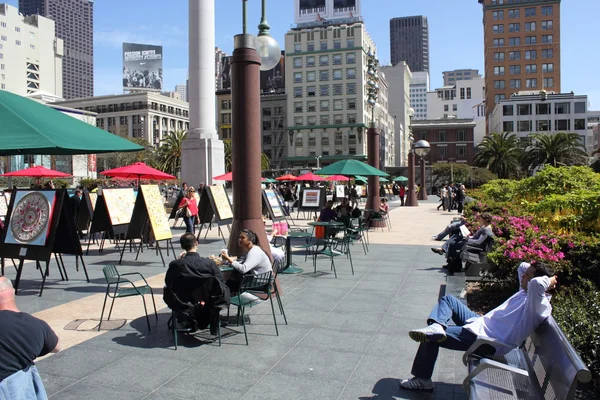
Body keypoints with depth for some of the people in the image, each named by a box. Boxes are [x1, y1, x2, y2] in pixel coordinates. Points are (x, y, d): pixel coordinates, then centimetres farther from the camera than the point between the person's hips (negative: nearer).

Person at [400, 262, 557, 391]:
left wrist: (549, 281, -26)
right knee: (447, 300, 15)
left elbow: (537, 283, -46)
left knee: (431, 337, -9)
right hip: (481, 322, 10)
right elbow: (522, 266, 25)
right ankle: (437, 326, -15)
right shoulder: (525, 292, 6)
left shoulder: (539, 305, -23)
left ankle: (422, 379, 8)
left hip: (486, 341, -10)